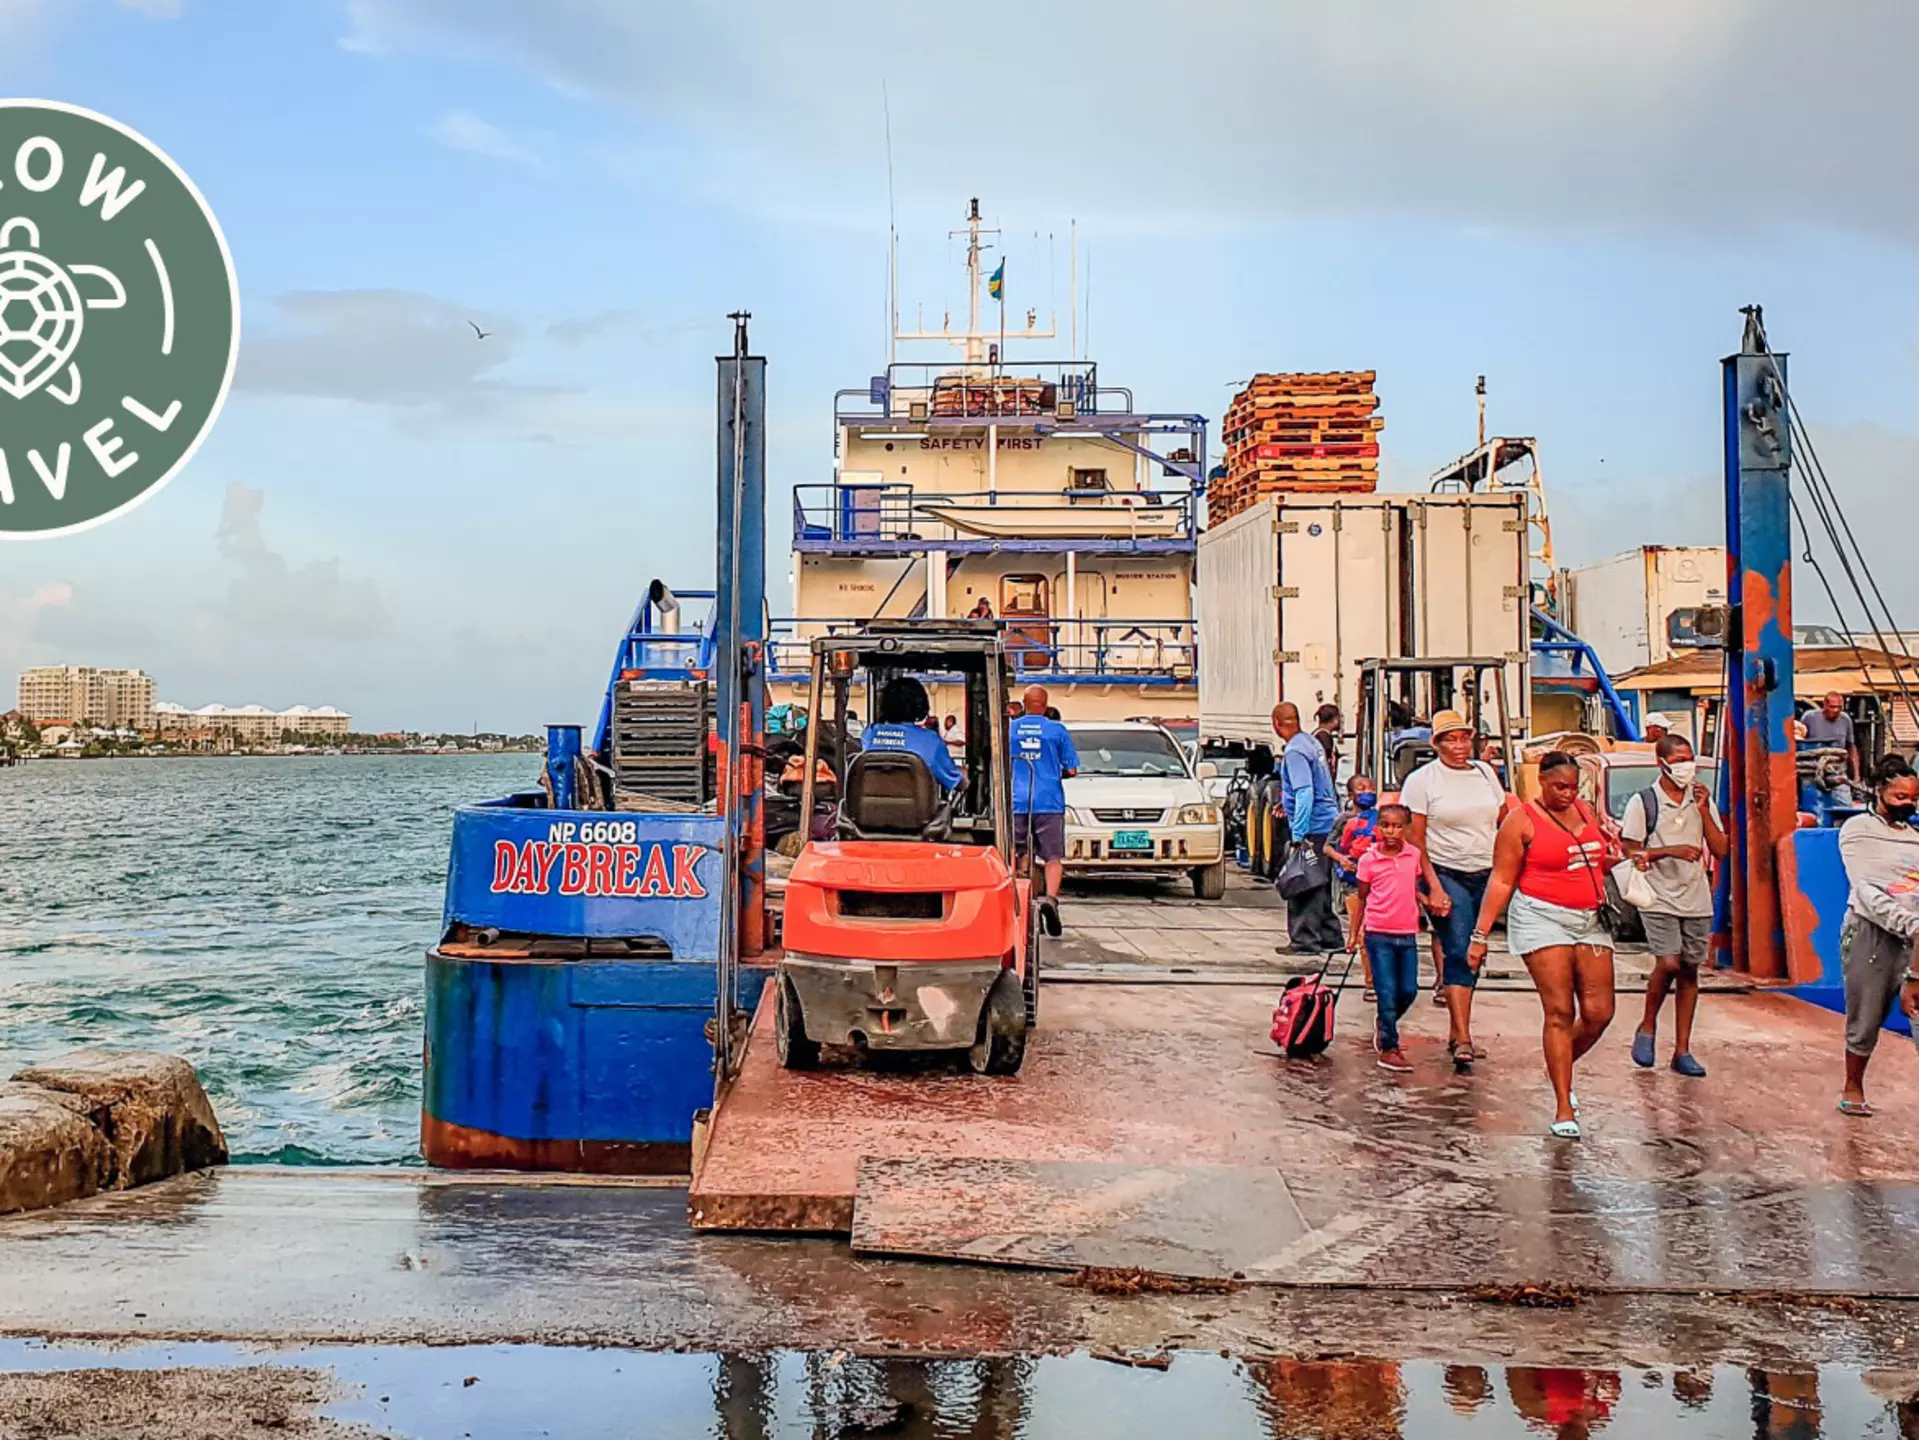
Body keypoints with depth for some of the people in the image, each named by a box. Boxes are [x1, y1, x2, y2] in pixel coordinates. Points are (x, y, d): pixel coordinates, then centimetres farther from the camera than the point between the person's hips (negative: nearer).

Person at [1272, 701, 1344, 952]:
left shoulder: (1295, 751, -16)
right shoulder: (1311, 742, 12)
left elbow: (1305, 793, -23)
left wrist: (1298, 835, -23)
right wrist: (1287, 801, 36)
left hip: (1312, 828, -9)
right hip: (1328, 824, 9)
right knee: (1320, 886, 16)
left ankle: (1305, 941, -2)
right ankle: (1331, 938, 22)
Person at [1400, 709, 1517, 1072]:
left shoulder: (1486, 773, 11)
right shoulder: (1421, 780, -4)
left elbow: (1506, 822, 18)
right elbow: (1416, 839, -8)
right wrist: (1431, 887, -14)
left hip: (1486, 876, 5)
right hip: (1446, 875, -5)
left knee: (1473, 956, 8)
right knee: (1459, 953, -14)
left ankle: (1456, 1033, 18)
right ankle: (1464, 1040, -18)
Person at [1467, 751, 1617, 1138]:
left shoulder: (1585, 811, 15)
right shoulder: (1521, 821, -3)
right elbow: (1501, 881, -5)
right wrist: (1480, 934, -10)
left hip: (1591, 920, 6)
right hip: (1543, 919, -6)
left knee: (1599, 1012, -1)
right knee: (1560, 1012, -10)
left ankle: (1559, 1070, 27)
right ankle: (1563, 1107, -3)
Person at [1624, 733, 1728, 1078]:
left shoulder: (1701, 800, 10)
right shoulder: (1642, 802, -3)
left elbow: (1721, 850, 5)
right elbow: (1629, 852, -6)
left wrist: (1704, 811, -6)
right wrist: (1671, 850, -18)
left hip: (1697, 901, 5)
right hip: (1659, 899, -4)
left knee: (1689, 971, 6)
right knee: (1668, 963, -18)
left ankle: (1682, 1050, 12)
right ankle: (1647, 1027, 7)